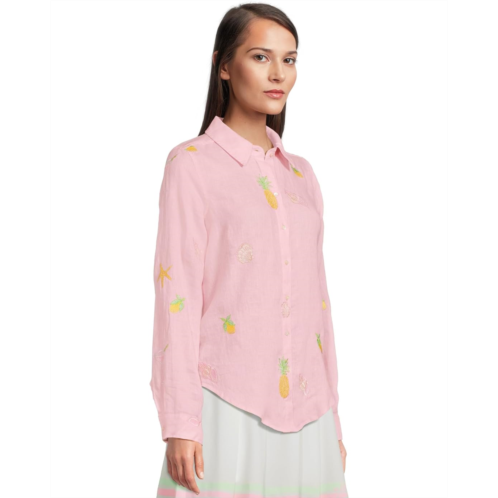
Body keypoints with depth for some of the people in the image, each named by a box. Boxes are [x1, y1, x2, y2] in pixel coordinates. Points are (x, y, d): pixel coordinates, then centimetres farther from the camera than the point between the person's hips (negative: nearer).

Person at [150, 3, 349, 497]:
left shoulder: (301, 174, 14)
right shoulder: (192, 164, -1)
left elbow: (315, 300, 15)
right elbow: (177, 295, -6)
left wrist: (331, 420, 14)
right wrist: (180, 424, -11)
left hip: (302, 410, 5)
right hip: (226, 404, -4)